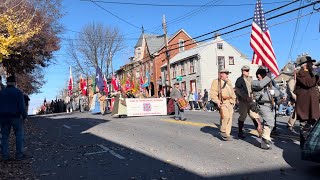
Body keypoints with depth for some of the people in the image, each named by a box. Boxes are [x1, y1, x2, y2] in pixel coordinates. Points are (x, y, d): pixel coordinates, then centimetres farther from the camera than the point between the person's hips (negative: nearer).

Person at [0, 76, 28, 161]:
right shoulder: (18, 92, -8)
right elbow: (22, 106, -13)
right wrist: (25, 116, -5)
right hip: (16, 117, -4)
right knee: (19, 135, 3)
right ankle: (19, 155, 2)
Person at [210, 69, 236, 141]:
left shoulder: (228, 82, 21)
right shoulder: (216, 82, -2)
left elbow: (232, 91, 29)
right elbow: (213, 94, -10)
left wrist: (233, 100, 18)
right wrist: (217, 101, -20)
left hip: (230, 102, 7)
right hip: (222, 102, -7)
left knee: (230, 117, 5)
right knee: (225, 116, -23)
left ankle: (227, 134, 13)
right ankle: (223, 131, -4)